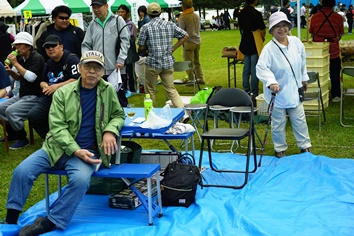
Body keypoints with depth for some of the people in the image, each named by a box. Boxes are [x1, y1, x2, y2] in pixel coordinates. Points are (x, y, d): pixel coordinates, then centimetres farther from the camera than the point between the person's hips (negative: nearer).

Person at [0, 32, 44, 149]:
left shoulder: (37, 58, -15)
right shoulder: (21, 58, 10)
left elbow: (31, 77, -28)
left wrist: (16, 63, -23)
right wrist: (10, 71, -1)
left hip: (34, 96, -9)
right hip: (21, 95, 9)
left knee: (11, 111, -24)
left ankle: (22, 139, -8)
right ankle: (12, 134, 19)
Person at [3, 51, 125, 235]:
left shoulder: (108, 90, 4)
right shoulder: (63, 92, 0)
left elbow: (118, 115, 16)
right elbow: (57, 127, -7)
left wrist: (110, 131, -8)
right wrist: (76, 150, -21)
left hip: (88, 151, -1)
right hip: (58, 148, 1)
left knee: (80, 180, -33)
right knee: (22, 171, -16)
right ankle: (10, 220, 1)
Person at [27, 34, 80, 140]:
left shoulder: (72, 59, -6)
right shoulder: (49, 63, 21)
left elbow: (76, 80, -18)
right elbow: (42, 81, 29)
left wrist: (57, 86, -16)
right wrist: (45, 86, 4)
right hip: (49, 97, 8)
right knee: (32, 115, -8)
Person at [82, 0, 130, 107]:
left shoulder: (117, 20, 3)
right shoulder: (92, 25, 13)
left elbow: (125, 40, -3)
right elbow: (86, 45, 14)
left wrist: (121, 60, -13)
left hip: (116, 69, -3)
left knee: (120, 98, 3)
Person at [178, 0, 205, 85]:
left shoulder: (183, 17, -13)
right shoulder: (197, 16, 8)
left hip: (188, 42, -7)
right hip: (198, 41, 7)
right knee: (197, 62, 16)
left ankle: (191, 80, 5)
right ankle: (201, 79, 16)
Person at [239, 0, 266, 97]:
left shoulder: (241, 13, 6)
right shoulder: (256, 13, -15)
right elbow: (263, 30, -13)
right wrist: (262, 38, 5)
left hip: (245, 44, 7)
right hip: (255, 45, -6)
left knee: (246, 69, 11)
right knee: (254, 70, -2)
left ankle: (246, 91, 16)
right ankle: (254, 93, 2)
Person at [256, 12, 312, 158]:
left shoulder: (296, 42, -2)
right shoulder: (269, 49, -20)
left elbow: (302, 62, 13)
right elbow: (261, 67, -31)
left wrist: (304, 78, 21)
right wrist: (271, 82, -46)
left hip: (294, 90, 5)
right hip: (277, 92, -4)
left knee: (299, 120, 13)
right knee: (278, 123, 8)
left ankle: (305, 146, 28)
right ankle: (280, 149, 25)